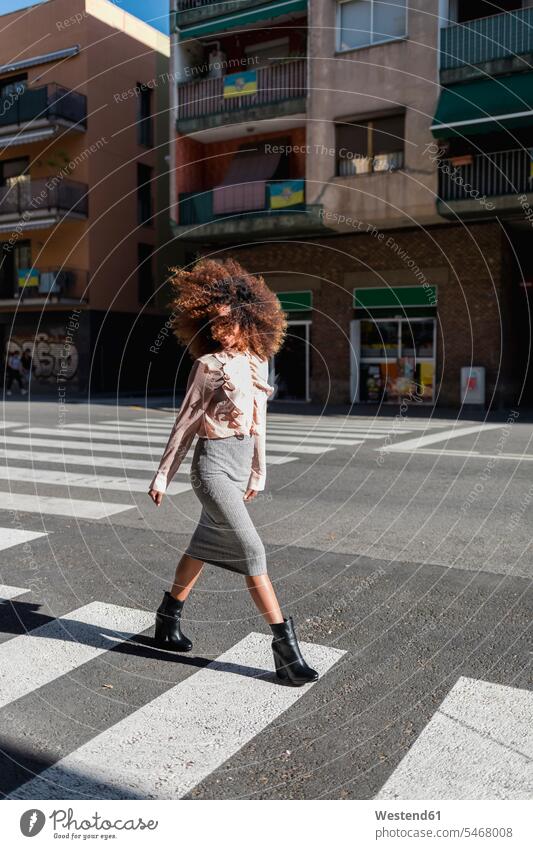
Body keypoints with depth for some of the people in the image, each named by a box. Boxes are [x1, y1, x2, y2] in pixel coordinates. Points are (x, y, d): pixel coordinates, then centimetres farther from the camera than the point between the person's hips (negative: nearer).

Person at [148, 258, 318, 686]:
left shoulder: (257, 362, 8)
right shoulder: (208, 365, -9)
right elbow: (186, 422, -5)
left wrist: (258, 471, 17)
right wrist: (163, 474, -2)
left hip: (240, 463, 7)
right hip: (213, 465, -7)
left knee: (205, 544, 18)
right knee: (252, 551, -10)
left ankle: (168, 619, 36)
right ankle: (285, 644, -5)